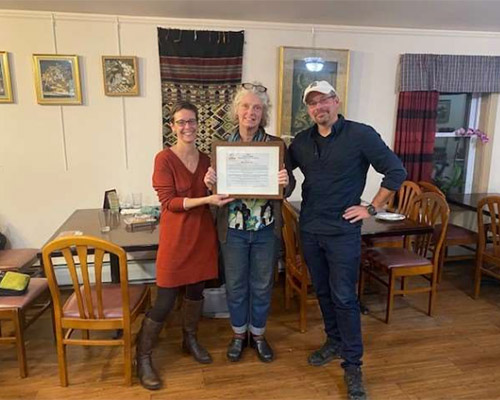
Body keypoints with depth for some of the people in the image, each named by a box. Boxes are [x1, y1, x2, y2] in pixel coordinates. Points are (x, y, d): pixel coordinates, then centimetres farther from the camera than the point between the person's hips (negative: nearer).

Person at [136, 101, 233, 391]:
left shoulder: (205, 159, 6)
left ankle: (190, 340, 40)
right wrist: (206, 199, -25)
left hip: (203, 233, 6)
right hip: (176, 236, -5)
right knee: (165, 300, 0)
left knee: (197, 289, 17)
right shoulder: (164, 159, -11)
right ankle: (143, 357, 19)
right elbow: (168, 201, -16)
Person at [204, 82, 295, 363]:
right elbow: (216, 186, 3)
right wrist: (210, 182, -20)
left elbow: (289, 187, -2)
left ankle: (258, 334, 37)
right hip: (233, 229, 0)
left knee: (262, 286, 14)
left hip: (266, 229, 0)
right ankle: (238, 334, 37)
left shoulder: (276, 145, -3)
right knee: (236, 286, 14)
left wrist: (286, 182, -25)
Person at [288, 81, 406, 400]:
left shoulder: (360, 134, -11)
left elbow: (397, 171, -10)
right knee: (323, 291, 17)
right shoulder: (302, 141, 5)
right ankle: (335, 342, 37)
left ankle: (353, 364, 16)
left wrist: (372, 208, -9)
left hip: (343, 231, -5)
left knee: (344, 297, 0)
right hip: (309, 229, 5)